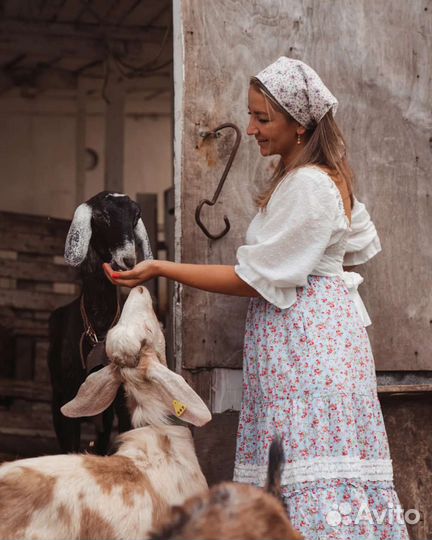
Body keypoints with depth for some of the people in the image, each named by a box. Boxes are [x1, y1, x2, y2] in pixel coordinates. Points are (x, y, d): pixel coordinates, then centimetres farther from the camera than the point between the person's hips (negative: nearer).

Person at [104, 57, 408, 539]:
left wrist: (161, 269, -13)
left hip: (302, 333, -10)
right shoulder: (329, 176, 16)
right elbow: (363, 245, 28)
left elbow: (254, 280, -15)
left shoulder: (306, 185, -15)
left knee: (310, 480, -12)